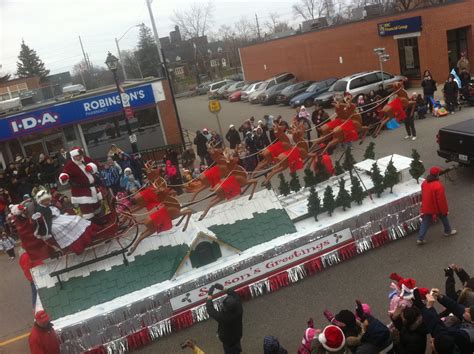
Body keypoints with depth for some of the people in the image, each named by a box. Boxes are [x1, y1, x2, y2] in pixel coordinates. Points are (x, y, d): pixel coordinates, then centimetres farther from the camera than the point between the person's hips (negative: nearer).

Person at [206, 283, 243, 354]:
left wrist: (209, 296, -27)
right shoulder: (239, 308, -34)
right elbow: (235, 294, -16)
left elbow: (210, 311, -32)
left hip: (227, 339, -4)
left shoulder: (223, 317, -46)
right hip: (237, 334, 4)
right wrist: (224, 288, -15)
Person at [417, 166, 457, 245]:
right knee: (444, 218, 23)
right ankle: (448, 231, 46)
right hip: (437, 208, -5)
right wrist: (445, 210, -9)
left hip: (426, 208, 5)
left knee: (425, 222, 11)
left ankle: (420, 239, 9)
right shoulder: (438, 186, -27)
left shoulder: (424, 183, -4)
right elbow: (441, 200, -21)